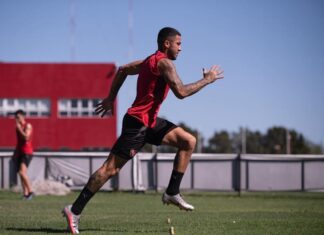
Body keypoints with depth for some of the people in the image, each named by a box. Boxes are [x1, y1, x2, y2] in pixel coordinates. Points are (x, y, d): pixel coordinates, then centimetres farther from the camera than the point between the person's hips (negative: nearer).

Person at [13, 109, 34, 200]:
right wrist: (15, 152, 22)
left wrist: (19, 129, -17)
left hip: (27, 152, -8)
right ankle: (25, 194, 7)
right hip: (19, 152, 8)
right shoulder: (18, 126, 16)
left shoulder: (28, 126, -7)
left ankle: (30, 191, -16)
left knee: (22, 172, -21)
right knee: (21, 174, 5)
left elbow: (26, 137, -22)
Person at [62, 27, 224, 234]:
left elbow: (123, 69, 25)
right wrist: (207, 79, -10)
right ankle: (75, 210, -4)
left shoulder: (151, 61, 15)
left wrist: (111, 98, 27)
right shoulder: (164, 63, -14)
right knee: (111, 168, -8)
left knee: (189, 141, 5)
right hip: (138, 123, -10)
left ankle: (172, 193, 6)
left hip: (150, 121, 10)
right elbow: (181, 92, -22)